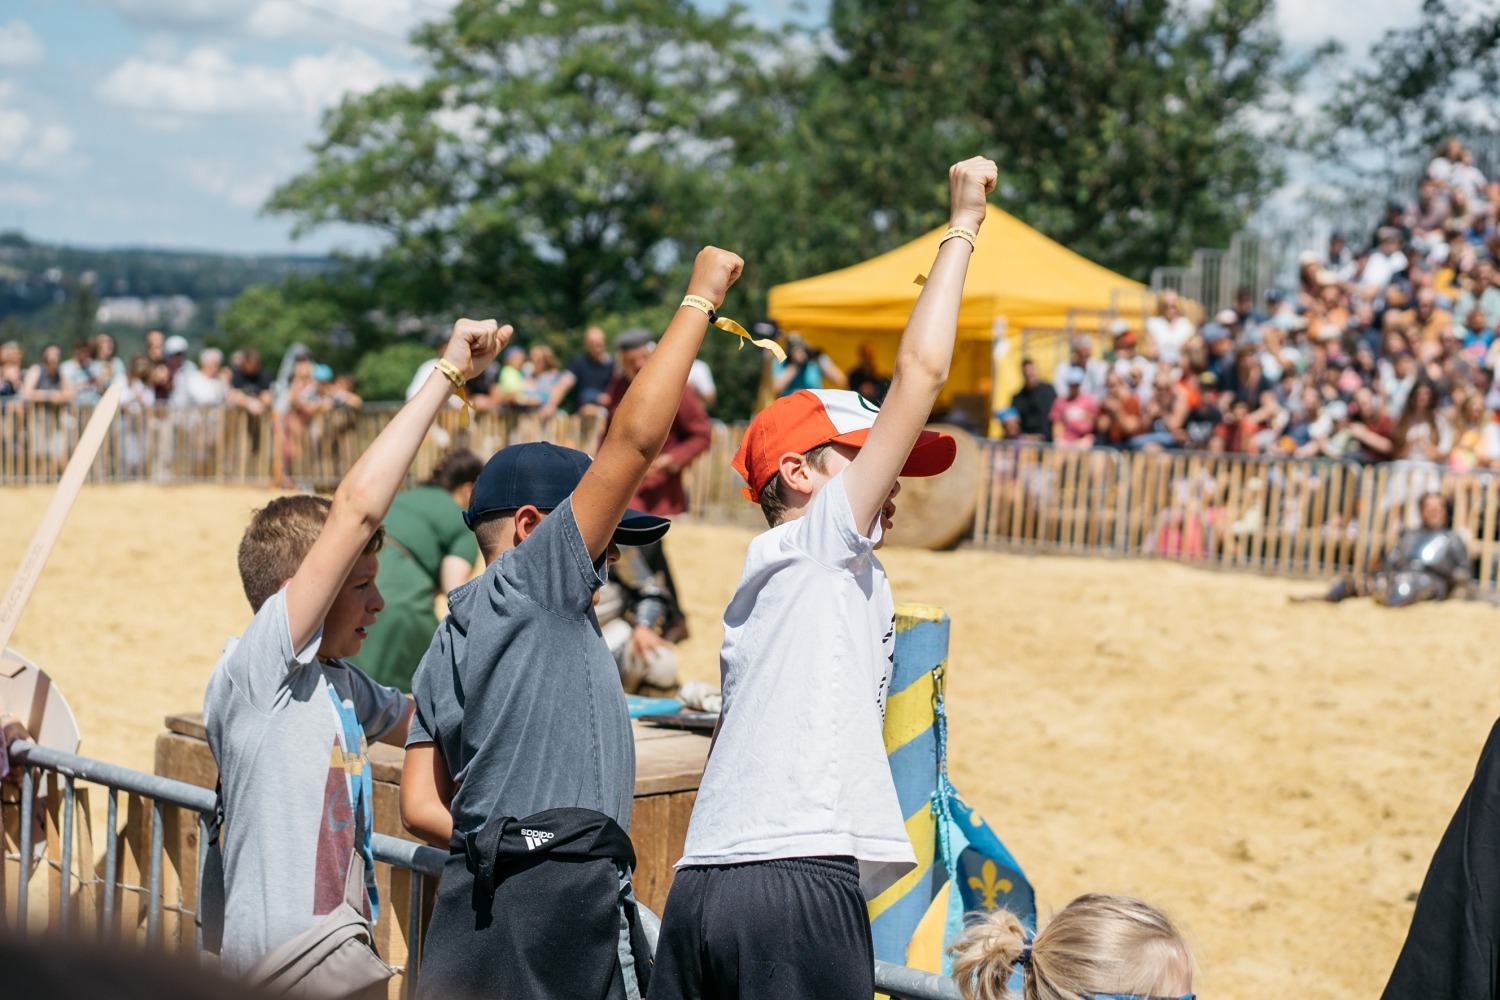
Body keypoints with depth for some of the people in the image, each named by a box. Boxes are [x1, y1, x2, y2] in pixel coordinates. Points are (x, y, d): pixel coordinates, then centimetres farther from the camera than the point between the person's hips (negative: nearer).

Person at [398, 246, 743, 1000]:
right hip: (565, 896, -8)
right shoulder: (533, 582, 0)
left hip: (471, 899, 8)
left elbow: (420, 806, 15)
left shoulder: (446, 647, 21)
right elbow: (635, 437, -7)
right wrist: (700, 298, -1)